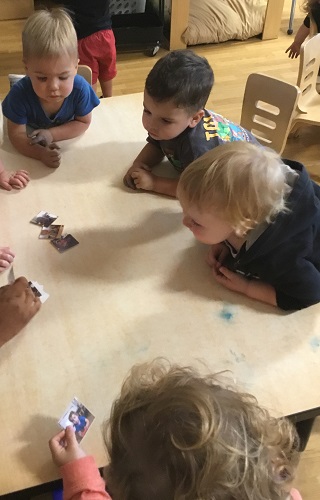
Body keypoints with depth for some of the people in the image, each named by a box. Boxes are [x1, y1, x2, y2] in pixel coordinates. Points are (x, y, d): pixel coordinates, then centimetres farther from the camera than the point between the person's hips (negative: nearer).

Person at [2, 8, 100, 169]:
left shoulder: (80, 88, -32)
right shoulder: (20, 93, -35)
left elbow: (83, 123, -16)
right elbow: (16, 134, -27)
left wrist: (51, 134, -32)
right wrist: (41, 153, -47)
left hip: (67, 140, -1)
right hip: (32, 143, 1)